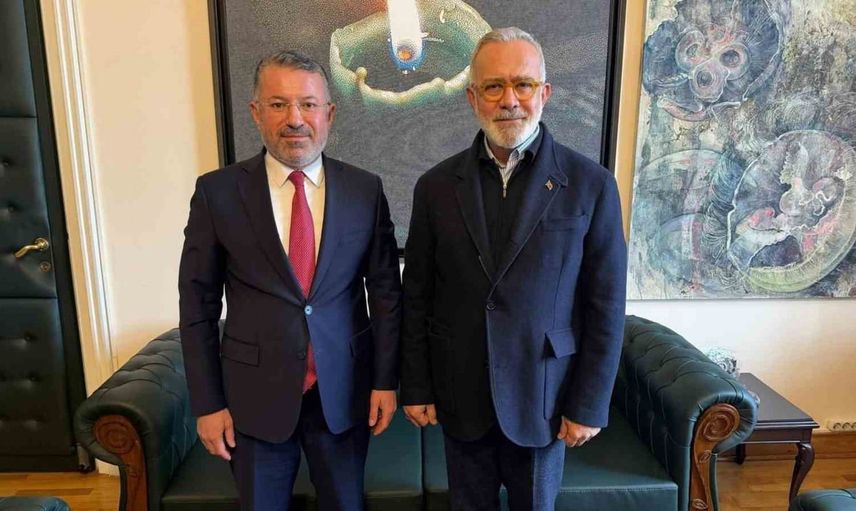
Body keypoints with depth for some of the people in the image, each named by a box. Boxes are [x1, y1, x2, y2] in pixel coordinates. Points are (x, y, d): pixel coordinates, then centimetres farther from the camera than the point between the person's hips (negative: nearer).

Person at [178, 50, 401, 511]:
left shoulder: (365, 189, -4)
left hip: (344, 391, 1)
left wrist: (385, 380, 0)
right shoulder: (217, 192, -7)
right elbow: (198, 305, -3)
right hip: (255, 395, 0)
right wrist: (207, 403, -3)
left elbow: (386, 291, 1)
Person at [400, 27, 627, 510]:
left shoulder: (591, 185, -9)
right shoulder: (436, 186, -3)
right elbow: (417, 297, 1)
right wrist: (416, 388, 2)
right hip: (459, 395, 2)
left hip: (542, 394, -1)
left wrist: (589, 405, -5)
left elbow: (605, 307, -6)